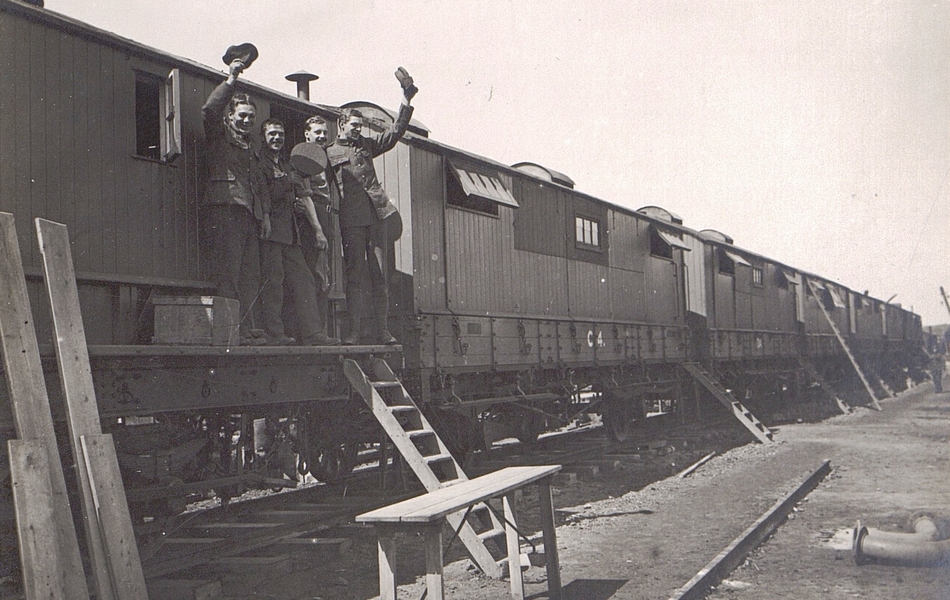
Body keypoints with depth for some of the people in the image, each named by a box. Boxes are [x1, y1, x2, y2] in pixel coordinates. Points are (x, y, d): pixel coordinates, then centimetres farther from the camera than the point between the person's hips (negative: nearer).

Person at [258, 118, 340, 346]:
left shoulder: (287, 167, 25)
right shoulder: (258, 162, 4)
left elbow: (304, 197, 22)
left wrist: (318, 229, 15)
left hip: (289, 232, 7)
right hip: (268, 231, -7)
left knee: (303, 280, 1)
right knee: (272, 279, -12)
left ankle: (313, 333, -1)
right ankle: (273, 334, -11)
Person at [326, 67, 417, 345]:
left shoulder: (366, 145, 22)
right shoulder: (329, 152, 10)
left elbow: (395, 131, 19)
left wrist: (407, 98, 10)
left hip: (376, 212, 4)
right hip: (351, 218, -4)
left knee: (379, 273, 1)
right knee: (355, 274, -7)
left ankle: (382, 330, 2)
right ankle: (354, 330, -6)